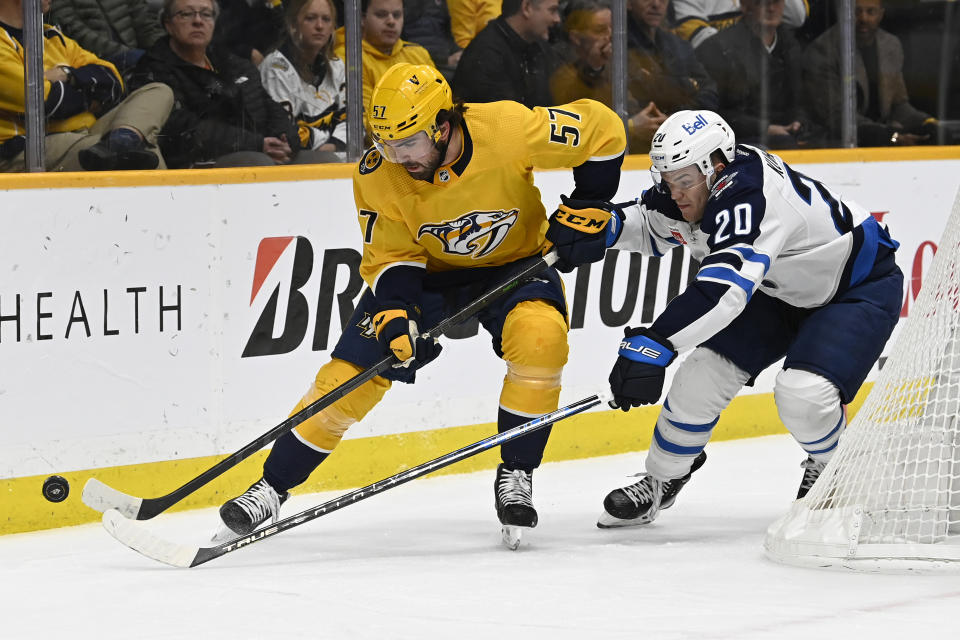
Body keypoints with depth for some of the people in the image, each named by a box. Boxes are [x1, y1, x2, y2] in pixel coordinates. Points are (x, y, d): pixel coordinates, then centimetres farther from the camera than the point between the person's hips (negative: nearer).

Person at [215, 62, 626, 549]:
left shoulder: (508, 130, -31)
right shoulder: (377, 175, -22)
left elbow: (602, 128, -17)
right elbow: (389, 256, -11)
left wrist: (585, 207, -18)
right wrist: (394, 310, -28)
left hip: (516, 262, -1)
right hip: (428, 271, 2)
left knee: (541, 340, -32)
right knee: (352, 371, -10)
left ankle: (516, 476, -13)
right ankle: (272, 487, 3)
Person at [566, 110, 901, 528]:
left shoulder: (750, 198, -39)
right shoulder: (694, 181, -12)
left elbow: (724, 289, -51)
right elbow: (652, 228, 8)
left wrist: (654, 344, -58)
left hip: (860, 285, -8)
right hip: (779, 287, 8)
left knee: (803, 392, -26)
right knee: (703, 373, -3)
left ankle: (829, 473, 6)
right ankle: (660, 482, 15)